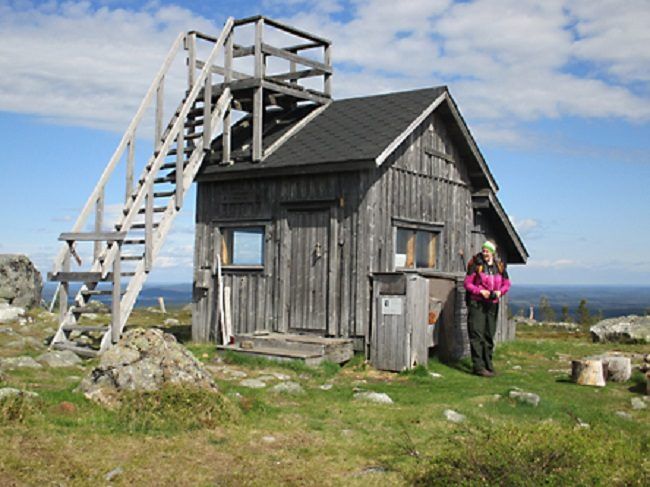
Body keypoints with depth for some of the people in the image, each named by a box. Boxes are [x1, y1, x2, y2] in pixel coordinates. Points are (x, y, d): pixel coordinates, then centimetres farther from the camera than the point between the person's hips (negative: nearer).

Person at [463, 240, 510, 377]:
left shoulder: (500, 267, 7)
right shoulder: (476, 265, -6)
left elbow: (506, 284, 14)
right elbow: (467, 283, -5)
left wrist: (500, 292, -5)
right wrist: (481, 291, -17)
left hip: (492, 304, 5)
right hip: (477, 303, -5)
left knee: (489, 335, 11)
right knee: (477, 335, -8)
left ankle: (488, 364, 21)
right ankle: (478, 366, -7)